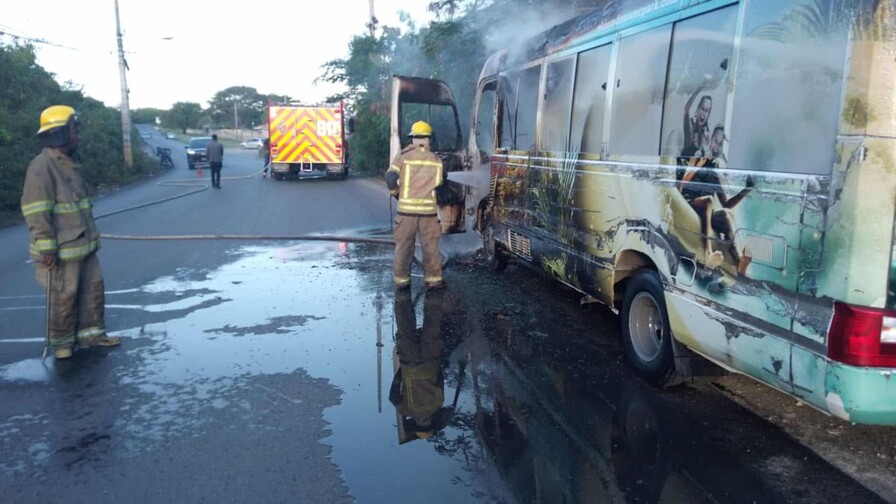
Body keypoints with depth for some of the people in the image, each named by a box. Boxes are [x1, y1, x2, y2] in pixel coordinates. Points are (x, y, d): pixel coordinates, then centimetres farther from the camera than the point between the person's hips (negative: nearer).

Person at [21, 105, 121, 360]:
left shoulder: (68, 164, 13)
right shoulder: (41, 167, -17)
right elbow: (36, 212, -20)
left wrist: (91, 236, 22)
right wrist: (46, 247, -21)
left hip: (83, 246, 9)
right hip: (61, 251, -9)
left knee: (93, 289, 14)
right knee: (64, 298, 3)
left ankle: (90, 333, 27)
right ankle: (61, 342, 20)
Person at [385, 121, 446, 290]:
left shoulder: (404, 156, -4)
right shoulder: (436, 160, 5)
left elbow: (390, 178, -10)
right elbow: (439, 184, 8)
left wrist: (396, 193, 6)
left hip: (406, 208, -1)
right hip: (429, 208, 1)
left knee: (403, 246, 8)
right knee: (430, 246, 9)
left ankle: (401, 280, 13)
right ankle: (433, 279, 14)